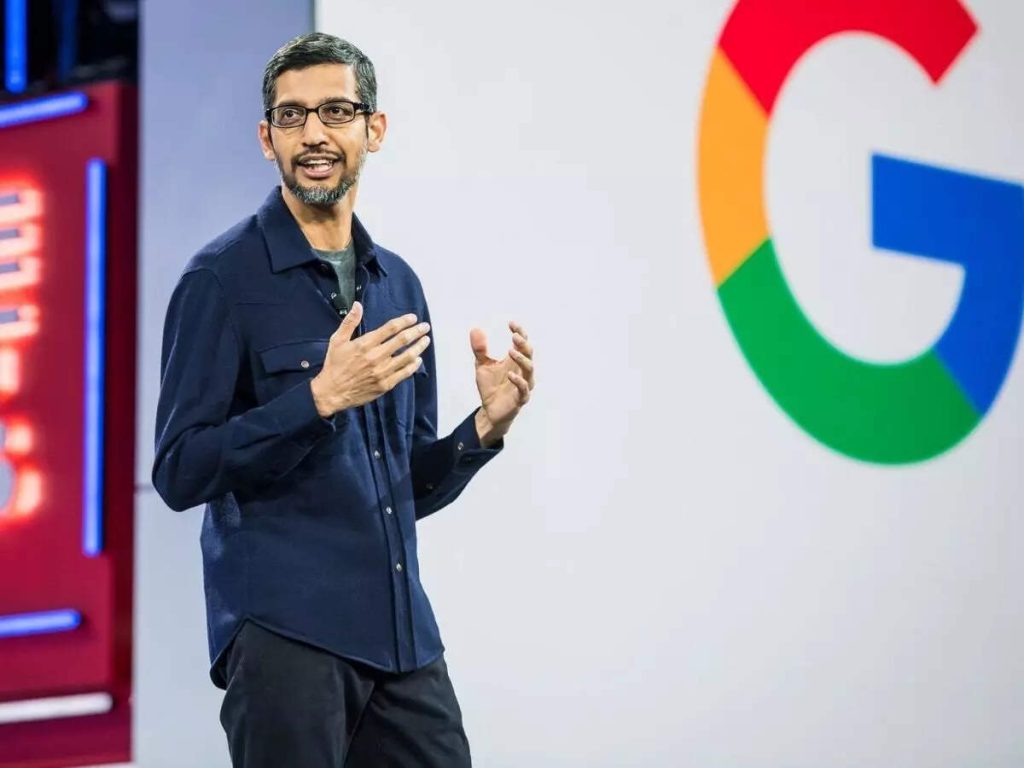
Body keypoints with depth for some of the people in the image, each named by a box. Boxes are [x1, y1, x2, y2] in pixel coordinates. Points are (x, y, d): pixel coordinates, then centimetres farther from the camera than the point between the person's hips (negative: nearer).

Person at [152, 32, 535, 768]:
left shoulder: (398, 284, 15)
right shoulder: (224, 278, -4)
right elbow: (180, 470, -10)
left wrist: (485, 427, 0)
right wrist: (321, 399, -19)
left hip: (403, 635, 6)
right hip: (284, 631, -6)